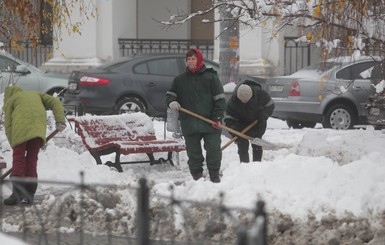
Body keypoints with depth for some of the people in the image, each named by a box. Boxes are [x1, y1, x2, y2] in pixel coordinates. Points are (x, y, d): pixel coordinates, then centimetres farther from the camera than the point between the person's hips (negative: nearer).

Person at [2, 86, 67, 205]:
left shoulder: (10, 100, 25)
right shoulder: (36, 94, 36)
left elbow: (8, 125, 12)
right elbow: (55, 103, 20)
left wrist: (13, 145, 11)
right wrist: (60, 121, 10)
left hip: (21, 126, -3)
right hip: (39, 127, 3)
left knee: (18, 159, 0)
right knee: (32, 160, 9)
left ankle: (17, 194, -10)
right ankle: (29, 196, 5)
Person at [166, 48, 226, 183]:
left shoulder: (211, 77, 2)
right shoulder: (180, 79, 11)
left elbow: (220, 99, 1)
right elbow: (170, 94, 19)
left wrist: (217, 118, -8)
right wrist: (171, 101, -6)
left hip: (210, 122, -2)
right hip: (189, 123, 3)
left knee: (213, 149, -1)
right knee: (193, 152, 5)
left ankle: (214, 176, 10)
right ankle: (197, 176, 14)